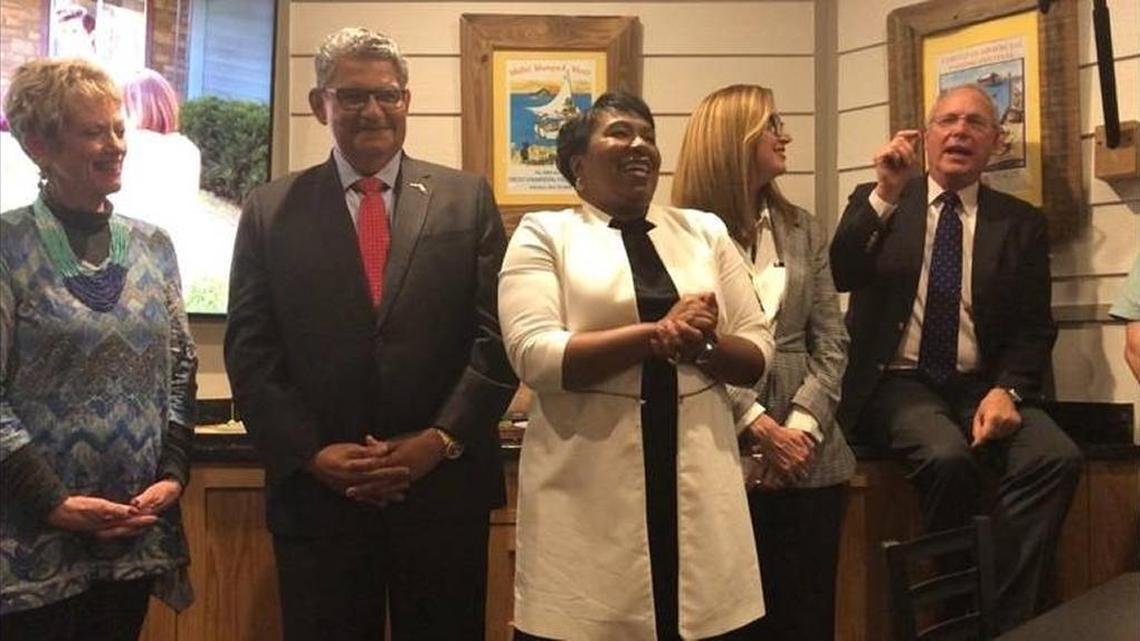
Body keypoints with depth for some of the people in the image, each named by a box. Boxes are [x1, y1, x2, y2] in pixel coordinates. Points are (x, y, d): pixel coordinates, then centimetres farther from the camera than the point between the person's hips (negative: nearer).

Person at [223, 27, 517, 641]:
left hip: (444, 488, 0)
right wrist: (310, 454, -9)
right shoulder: (270, 210, 6)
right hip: (316, 493, 0)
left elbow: (499, 334, 0)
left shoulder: (467, 198, 5)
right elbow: (249, 351, 2)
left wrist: (441, 439, -10)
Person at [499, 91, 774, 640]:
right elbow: (534, 355, -12)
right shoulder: (544, 233, 3)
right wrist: (658, 333, -16)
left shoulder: (705, 230, 14)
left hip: (699, 486, 4)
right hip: (589, 494, -3)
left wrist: (703, 344, -12)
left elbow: (757, 353, 10)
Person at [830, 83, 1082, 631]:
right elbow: (838, 276, -8)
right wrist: (887, 194, -17)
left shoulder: (1021, 222, 12)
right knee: (949, 457, -32)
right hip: (896, 383, -2)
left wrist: (1007, 389, -12)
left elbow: (1035, 328, 7)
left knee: (1056, 457, -26)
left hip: (979, 387, 2)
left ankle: (1000, 617, -14)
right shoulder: (875, 201, 9)